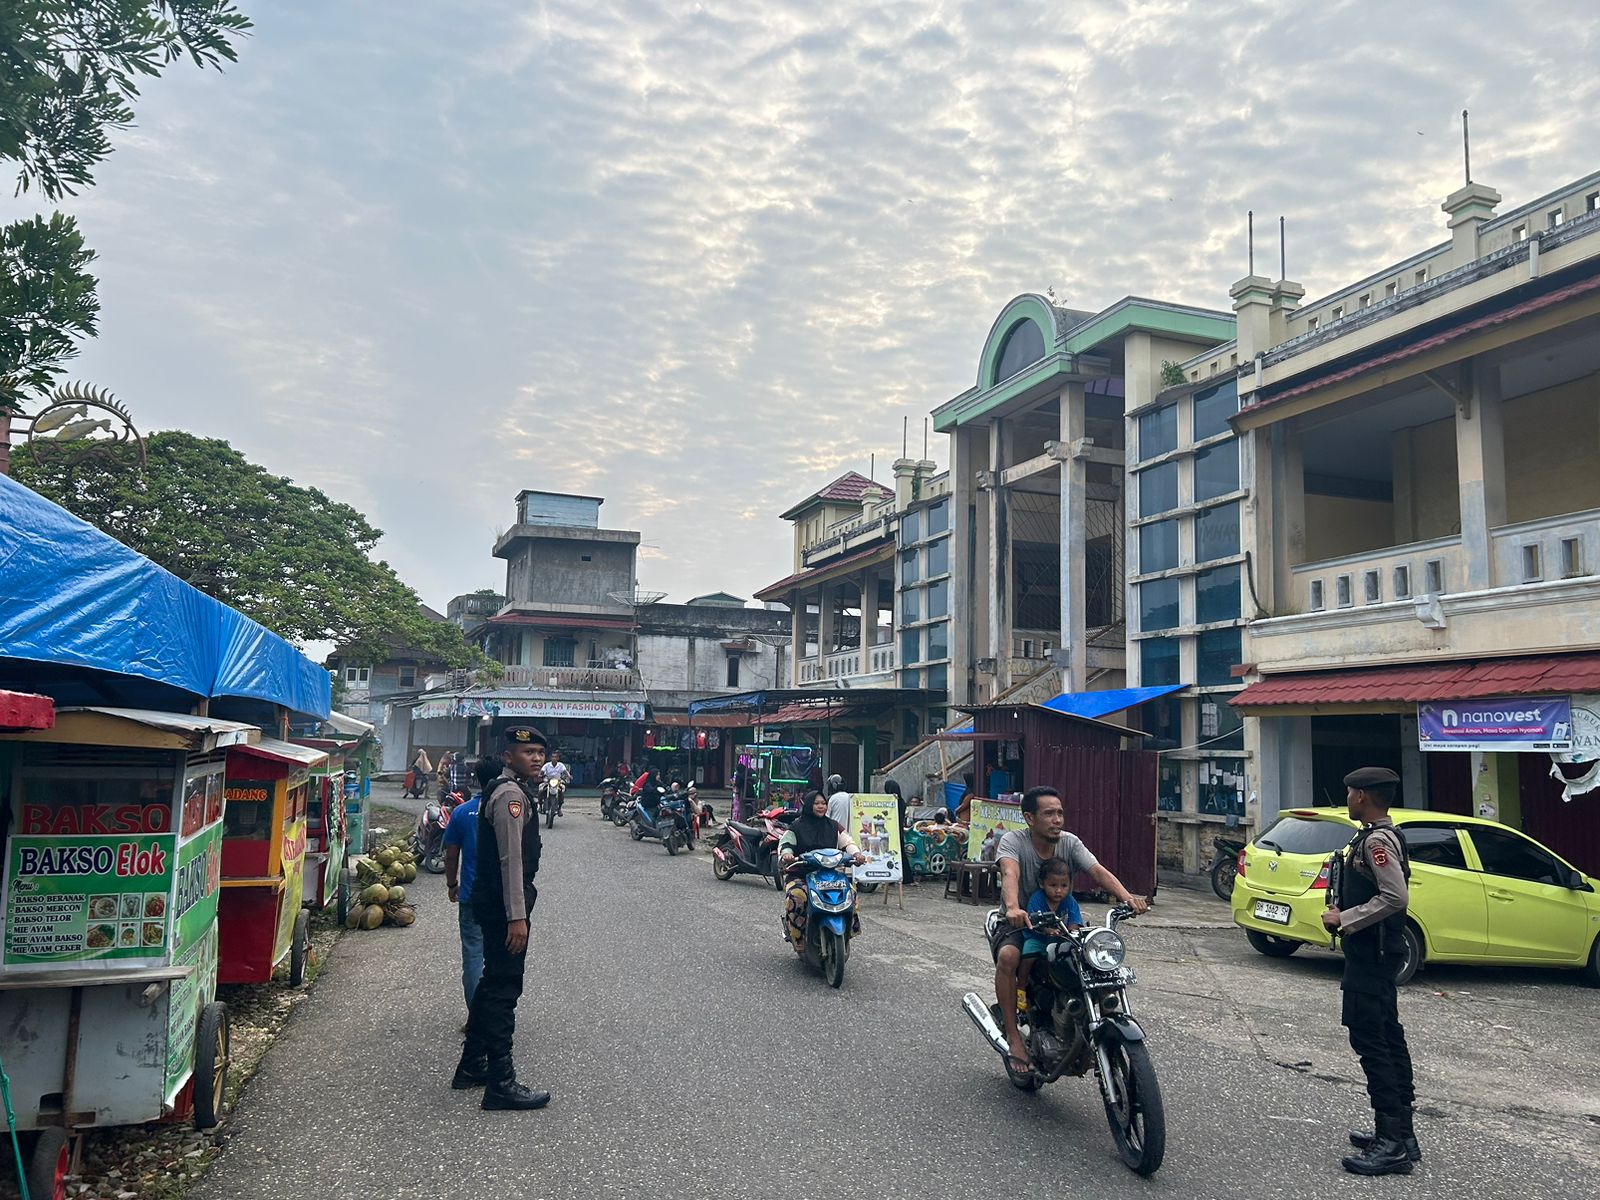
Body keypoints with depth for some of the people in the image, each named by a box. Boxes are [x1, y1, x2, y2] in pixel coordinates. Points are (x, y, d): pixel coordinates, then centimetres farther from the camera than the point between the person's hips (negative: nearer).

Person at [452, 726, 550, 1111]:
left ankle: (472, 1065, 32)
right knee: (503, 988, -5)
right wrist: (517, 917, -24)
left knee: (494, 982, 20)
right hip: (504, 904, -11)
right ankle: (501, 1083, 1)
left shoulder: (516, 790, 16)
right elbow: (511, 859, -23)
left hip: (495, 901, 11)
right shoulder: (511, 794, -17)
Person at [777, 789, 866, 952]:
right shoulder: (797, 826, 6)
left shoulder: (833, 826, 16)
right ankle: (798, 941, -23)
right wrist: (786, 854, -26)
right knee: (795, 897, -33)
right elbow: (785, 843, -3)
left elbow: (847, 842, 12)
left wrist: (856, 853, -10)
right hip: (801, 875, -3)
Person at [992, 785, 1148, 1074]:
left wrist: (1126, 896, -37)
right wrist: (1013, 908, -55)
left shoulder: (1070, 843, -2)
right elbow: (1010, 874, -34)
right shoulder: (1013, 841, -14)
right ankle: (1013, 1035, -22)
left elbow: (1097, 870, -18)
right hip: (1017, 925, -4)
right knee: (1008, 956, -35)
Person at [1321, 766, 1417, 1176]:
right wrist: (1343, 910, 11)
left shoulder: (1376, 840, -18)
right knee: (1386, 1038, 14)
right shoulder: (1379, 836, 13)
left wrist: (1344, 919, -20)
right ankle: (1398, 1133, 23)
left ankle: (1392, 1143, -6)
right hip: (1374, 954, 11)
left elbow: (1396, 897, -27)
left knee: (1370, 1040, -9)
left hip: (1369, 957, -11)